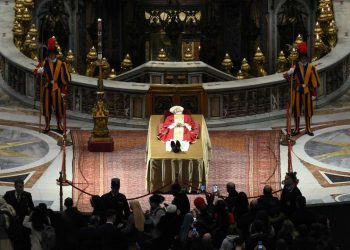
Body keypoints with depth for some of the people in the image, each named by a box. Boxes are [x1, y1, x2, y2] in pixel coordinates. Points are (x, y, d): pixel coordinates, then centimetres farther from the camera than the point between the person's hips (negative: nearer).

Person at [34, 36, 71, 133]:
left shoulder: (61, 64, -3)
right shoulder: (45, 63, 2)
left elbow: (65, 78, -3)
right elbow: (35, 71, -1)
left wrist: (63, 91, -6)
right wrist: (39, 70, -27)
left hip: (57, 89, -1)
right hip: (47, 89, 1)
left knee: (58, 107, 3)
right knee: (46, 107, 5)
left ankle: (59, 125, 17)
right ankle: (47, 125, 18)